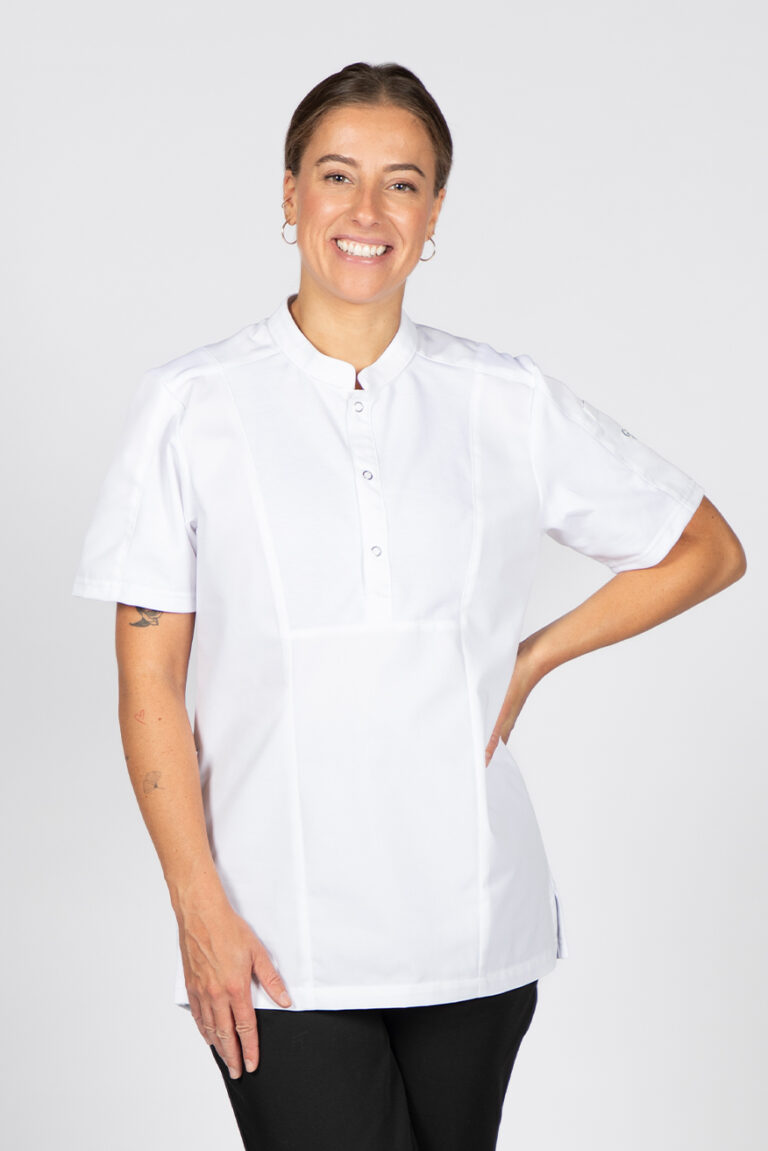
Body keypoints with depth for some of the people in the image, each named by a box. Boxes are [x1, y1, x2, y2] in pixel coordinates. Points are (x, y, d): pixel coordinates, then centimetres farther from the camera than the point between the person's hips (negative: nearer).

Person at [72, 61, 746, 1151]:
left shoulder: (508, 403, 4)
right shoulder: (191, 405, 0)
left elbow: (708, 550, 15)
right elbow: (149, 683, -1)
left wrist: (532, 660, 6)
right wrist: (200, 907, -7)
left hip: (472, 925, 2)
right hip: (280, 937, -2)